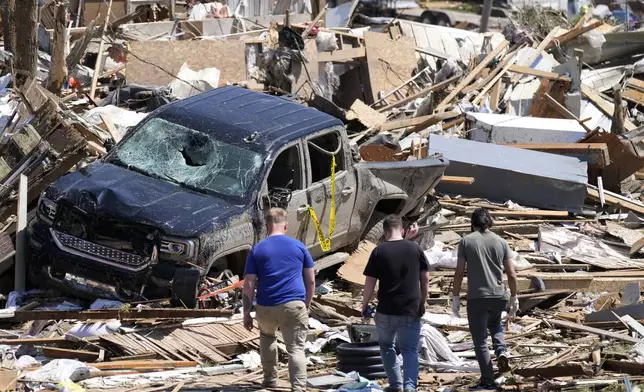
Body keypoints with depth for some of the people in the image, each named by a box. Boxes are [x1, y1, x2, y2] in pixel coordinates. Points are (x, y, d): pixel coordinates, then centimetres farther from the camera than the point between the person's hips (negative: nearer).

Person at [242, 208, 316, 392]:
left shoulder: (257, 250, 4)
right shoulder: (299, 247, 7)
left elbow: (249, 285, -1)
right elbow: (311, 281, 9)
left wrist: (246, 313, 4)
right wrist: (306, 305, 20)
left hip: (266, 307, 1)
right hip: (294, 305, -1)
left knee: (267, 337, 30)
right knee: (296, 349, 1)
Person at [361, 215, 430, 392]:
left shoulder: (379, 251, -6)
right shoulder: (415, 248, 1)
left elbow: (370, 283, -5)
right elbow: (425, 279, 4)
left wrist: (364, 305, 8)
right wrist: (422, 303, 16)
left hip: (387, 310, -1)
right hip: (411, 310, 1)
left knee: (386, 345, 21)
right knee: (410, 349, 6)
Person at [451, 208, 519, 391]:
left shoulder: (466, 241, -1)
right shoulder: (501, 242, 6)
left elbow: (459, 272, -5)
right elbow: (511, 274, 4)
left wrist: (455, 297, 3)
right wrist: (514, 298, 13)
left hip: (476, 297, -3)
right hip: (498, 296, 3)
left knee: (480, 340, 4)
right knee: (495, 324, 32)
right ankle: (501, 351, 5)